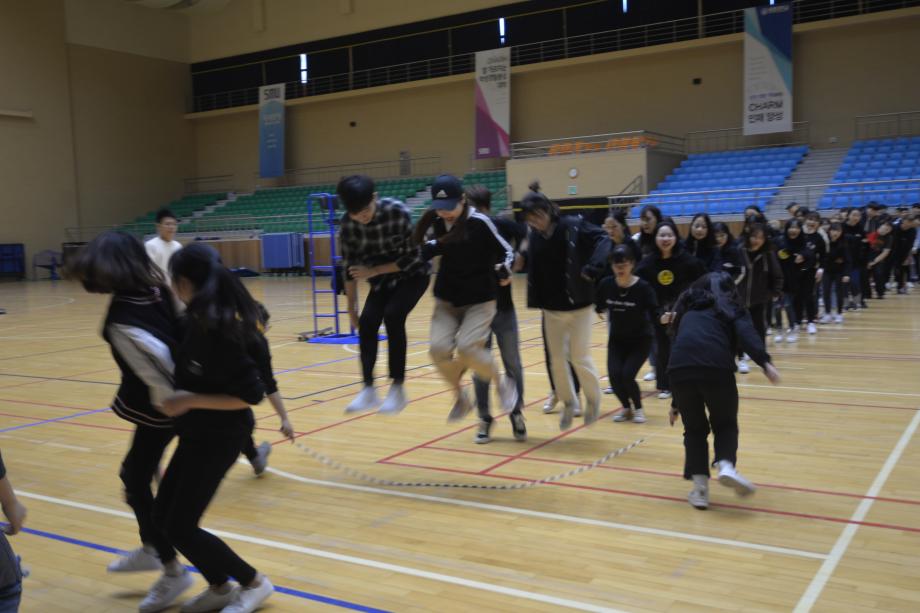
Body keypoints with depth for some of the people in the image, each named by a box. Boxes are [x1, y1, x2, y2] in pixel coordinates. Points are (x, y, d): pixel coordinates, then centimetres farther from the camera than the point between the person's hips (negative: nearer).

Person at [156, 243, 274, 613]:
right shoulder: (200, 317, 0)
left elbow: (251, 394, -26)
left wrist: (191, 399, -25)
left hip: (220, 437, -9)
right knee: (164, 516, 13)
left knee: (180, 526, -3)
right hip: (200, 433, 9)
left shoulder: (217, 331, -26)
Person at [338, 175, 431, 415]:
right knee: (366, 322, -14)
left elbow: (413, 257, -22)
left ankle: (398, 388, -17)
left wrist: (374, 271, -25)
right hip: (383, 279, 4)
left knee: (393, 315, -25)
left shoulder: (398, 212, -28)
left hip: (412, 274, -4)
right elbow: (350, 269, -7)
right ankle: (368, 389, -4)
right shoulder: (347, 225, -17)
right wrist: (351, 307, -5)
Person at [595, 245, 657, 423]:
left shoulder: (642, 287, -20)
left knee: (627, 375, -17)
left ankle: (638, 409, 12)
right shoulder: (606, 284, -11)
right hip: (617, 339, 3)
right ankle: (626, 407, 18)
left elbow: (654, 313, -22)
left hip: (641, 339, -3)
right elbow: (597, 308, 5)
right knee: (614, 375, -12)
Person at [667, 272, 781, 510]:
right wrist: (765, 362, -15)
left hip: (680, 368, 3)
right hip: (716, 367, -2)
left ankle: (700, 486, 13)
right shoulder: (731, 309, 24)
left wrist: (676, 404, 42)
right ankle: (726, 466, -5)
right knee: (725, 423, 19)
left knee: (694, 428, 21)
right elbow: (746, 333, 1)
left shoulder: (688, 313, 35)